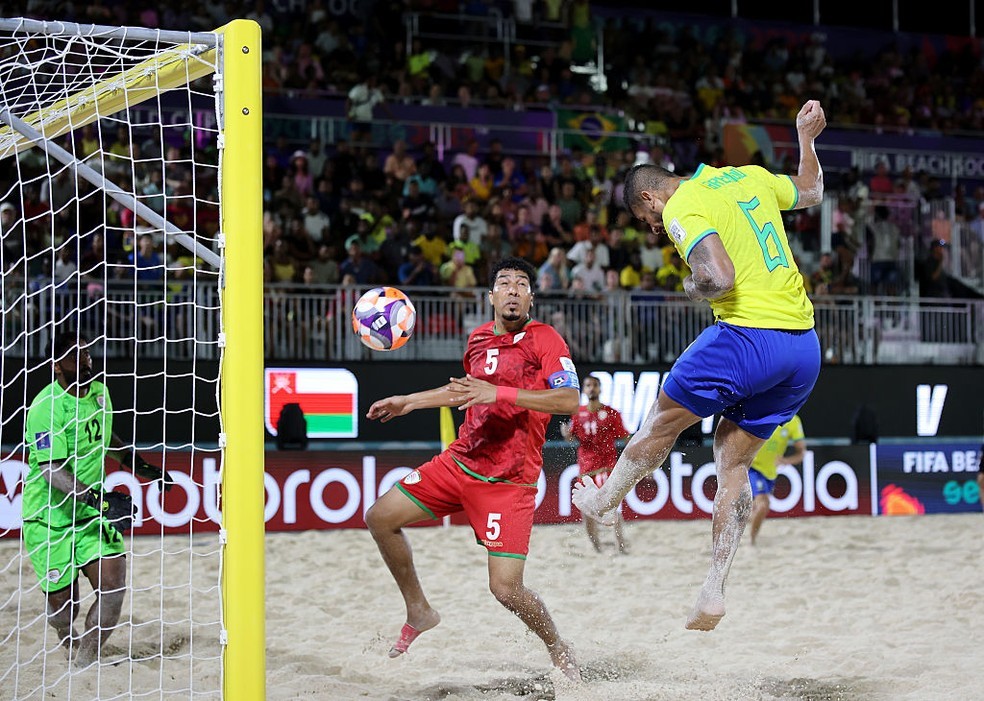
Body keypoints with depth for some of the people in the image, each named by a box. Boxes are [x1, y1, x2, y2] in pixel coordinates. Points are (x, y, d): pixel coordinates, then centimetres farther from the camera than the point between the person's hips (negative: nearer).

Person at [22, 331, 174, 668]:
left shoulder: (99, 393, 4)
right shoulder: (48, 407, -19)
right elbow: (52, 470, -27)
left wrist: (138, 464, 22)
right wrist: (97, 499, -35)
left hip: (92, 513, 6)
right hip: (49, 519, -6)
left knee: (113, 584, -14)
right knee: (63, 606, 1)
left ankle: (85, 664, 2)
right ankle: (69, 644, 39)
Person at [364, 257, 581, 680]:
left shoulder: (545, 340, -10)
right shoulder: (478, 339, 10)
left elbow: (570, 400, -25)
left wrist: (498, 394, -29)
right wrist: (409, 402, 29)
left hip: (508, 482, -7)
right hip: (459, 461, 7)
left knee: (505, 588, -14)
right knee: (380, 518, 3)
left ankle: (558, 648, 16)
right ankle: (419, 612, 21)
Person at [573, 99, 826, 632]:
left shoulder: (681, 208, -7)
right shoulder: (751, 176, 16)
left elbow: (719, 278, -20)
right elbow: (810, 192, 35)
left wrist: (692, 289, 0)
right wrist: (807, 137, 46)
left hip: (750, 337, -8)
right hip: (804, 345, 8)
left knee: (663, 419, 17)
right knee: (734, 461, 13)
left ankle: (603, 501, 38)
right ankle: (714, 592, 10)